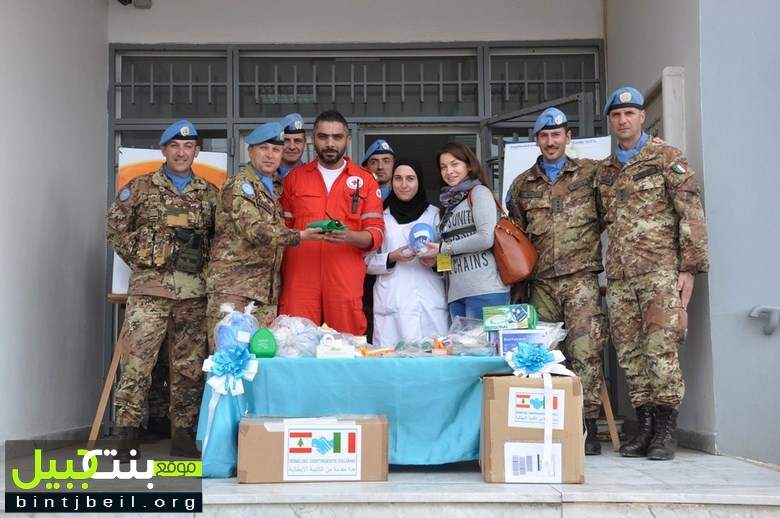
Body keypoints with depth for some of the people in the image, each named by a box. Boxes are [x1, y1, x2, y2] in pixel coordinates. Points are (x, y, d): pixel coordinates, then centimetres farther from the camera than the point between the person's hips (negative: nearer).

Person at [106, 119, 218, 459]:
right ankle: (127, 433, -1)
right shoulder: (141, 188, 5)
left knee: (189, 365, 6)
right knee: (137, 361, -8)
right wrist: (140, 259, 1)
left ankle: (184, 435, 15)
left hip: (195, 291, 3)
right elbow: (115, 228, 5)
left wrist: (207, 263, 5)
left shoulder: (209, 193, 12)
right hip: (150, 287, -3)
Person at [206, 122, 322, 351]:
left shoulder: (277, 186, 17)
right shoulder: (238, 186, -7)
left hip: (266, 289, 7)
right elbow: (254, 229, -20)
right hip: (232, 287, -7)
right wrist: (299, 236, -26)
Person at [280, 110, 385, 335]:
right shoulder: (294, 178, 14)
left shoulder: (365, 180, 10)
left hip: (346, 282, -1)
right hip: (299, 280, 1)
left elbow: (376, 234, 3)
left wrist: (348, 236, -16)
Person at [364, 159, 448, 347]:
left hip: (430, 304, 1)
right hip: (391, 303, 0)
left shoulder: (434, 214, 13)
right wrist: (391, 258, -8)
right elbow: (368, 262, 9)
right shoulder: (381, 215, 12)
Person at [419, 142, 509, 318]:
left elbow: (486, 238, -12)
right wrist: (436, 259, 6)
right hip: (456, 293, 7)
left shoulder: (479, 192, 1)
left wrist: (443, 249, -6)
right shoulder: (450, 202, 21)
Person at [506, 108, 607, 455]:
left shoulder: (590, 173, 7)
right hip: (541, 283, 3)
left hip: (581, 279, -3)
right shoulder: (522, 185, 15)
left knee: (584, 351, -10)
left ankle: (587, 424, -5)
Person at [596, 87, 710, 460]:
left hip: (660, 269, -5)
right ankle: (645, 425, 12)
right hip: (619, 276, 5)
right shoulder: (604, 171, 18)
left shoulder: (666, 157, 2)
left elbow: (691, 212, -4)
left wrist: (689, 267, -10)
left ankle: (666, 430, -3)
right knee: (630, 353, 4)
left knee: (661, 348, -10)